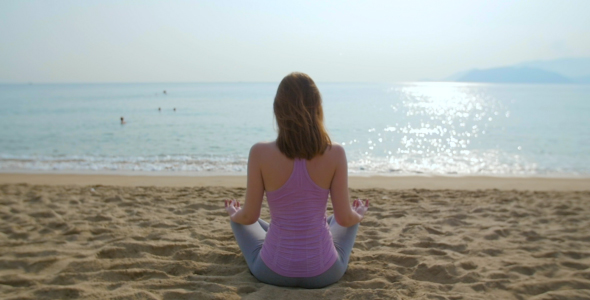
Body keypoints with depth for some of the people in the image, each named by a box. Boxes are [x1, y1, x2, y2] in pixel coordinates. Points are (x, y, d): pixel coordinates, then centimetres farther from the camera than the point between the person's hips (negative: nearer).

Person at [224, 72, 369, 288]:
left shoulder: (260, 153, -17)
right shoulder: (335, 154, -15)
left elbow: (249, 217, -8)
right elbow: (344, 218, -7)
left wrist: (234, 214, 16)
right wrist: (359, 214, 17)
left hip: (274, 271, 0)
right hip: (324, 272, 1)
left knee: (239, 220, 31)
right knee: (352, 218, 32)